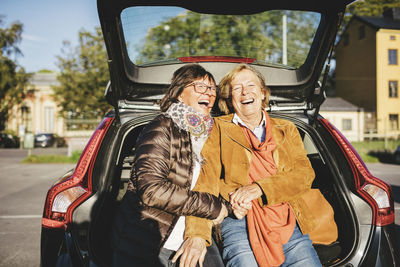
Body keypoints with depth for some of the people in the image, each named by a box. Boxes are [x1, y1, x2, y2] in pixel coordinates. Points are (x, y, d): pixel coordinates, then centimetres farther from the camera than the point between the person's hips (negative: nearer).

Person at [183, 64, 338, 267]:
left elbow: (305, 173, 7)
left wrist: (259, 188, -10)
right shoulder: (219, 129, 12)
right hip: (241, 223, -2)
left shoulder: (286, 129, 20)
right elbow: (205, 179, 1)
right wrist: (197, 234, -14)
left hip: (290, 223, 3)